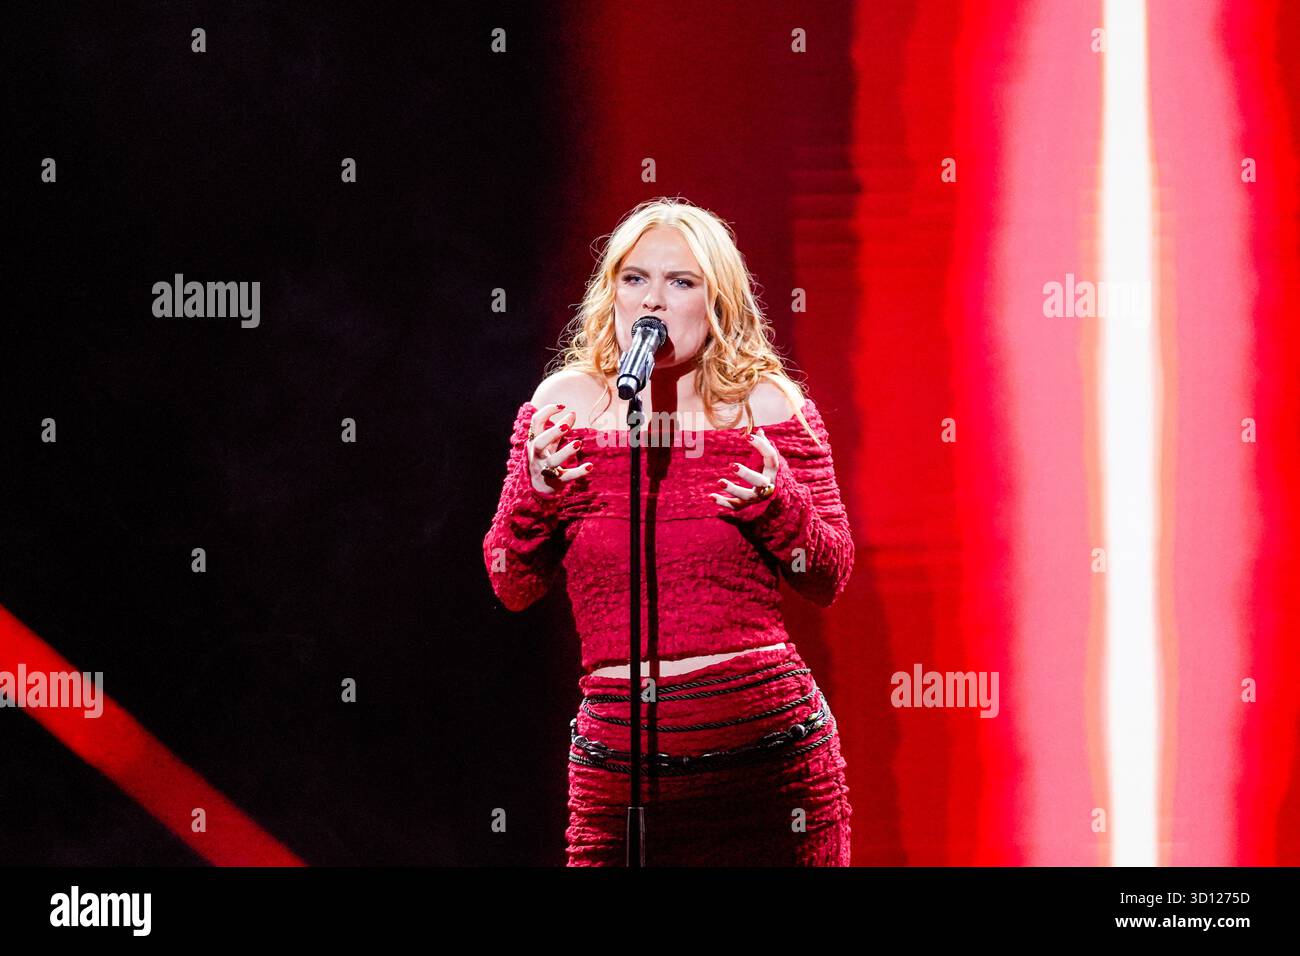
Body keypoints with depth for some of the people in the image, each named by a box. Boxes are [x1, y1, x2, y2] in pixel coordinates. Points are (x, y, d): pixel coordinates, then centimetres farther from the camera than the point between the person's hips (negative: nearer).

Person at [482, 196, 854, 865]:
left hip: (767, 745, -1)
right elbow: (511, 588, 7)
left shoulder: (768, 406, 3)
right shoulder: (566, 405, 5)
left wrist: (780, 504, -13)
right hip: (619, 755, 1)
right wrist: (534, 496, -11)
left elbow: (828, 581, 6)